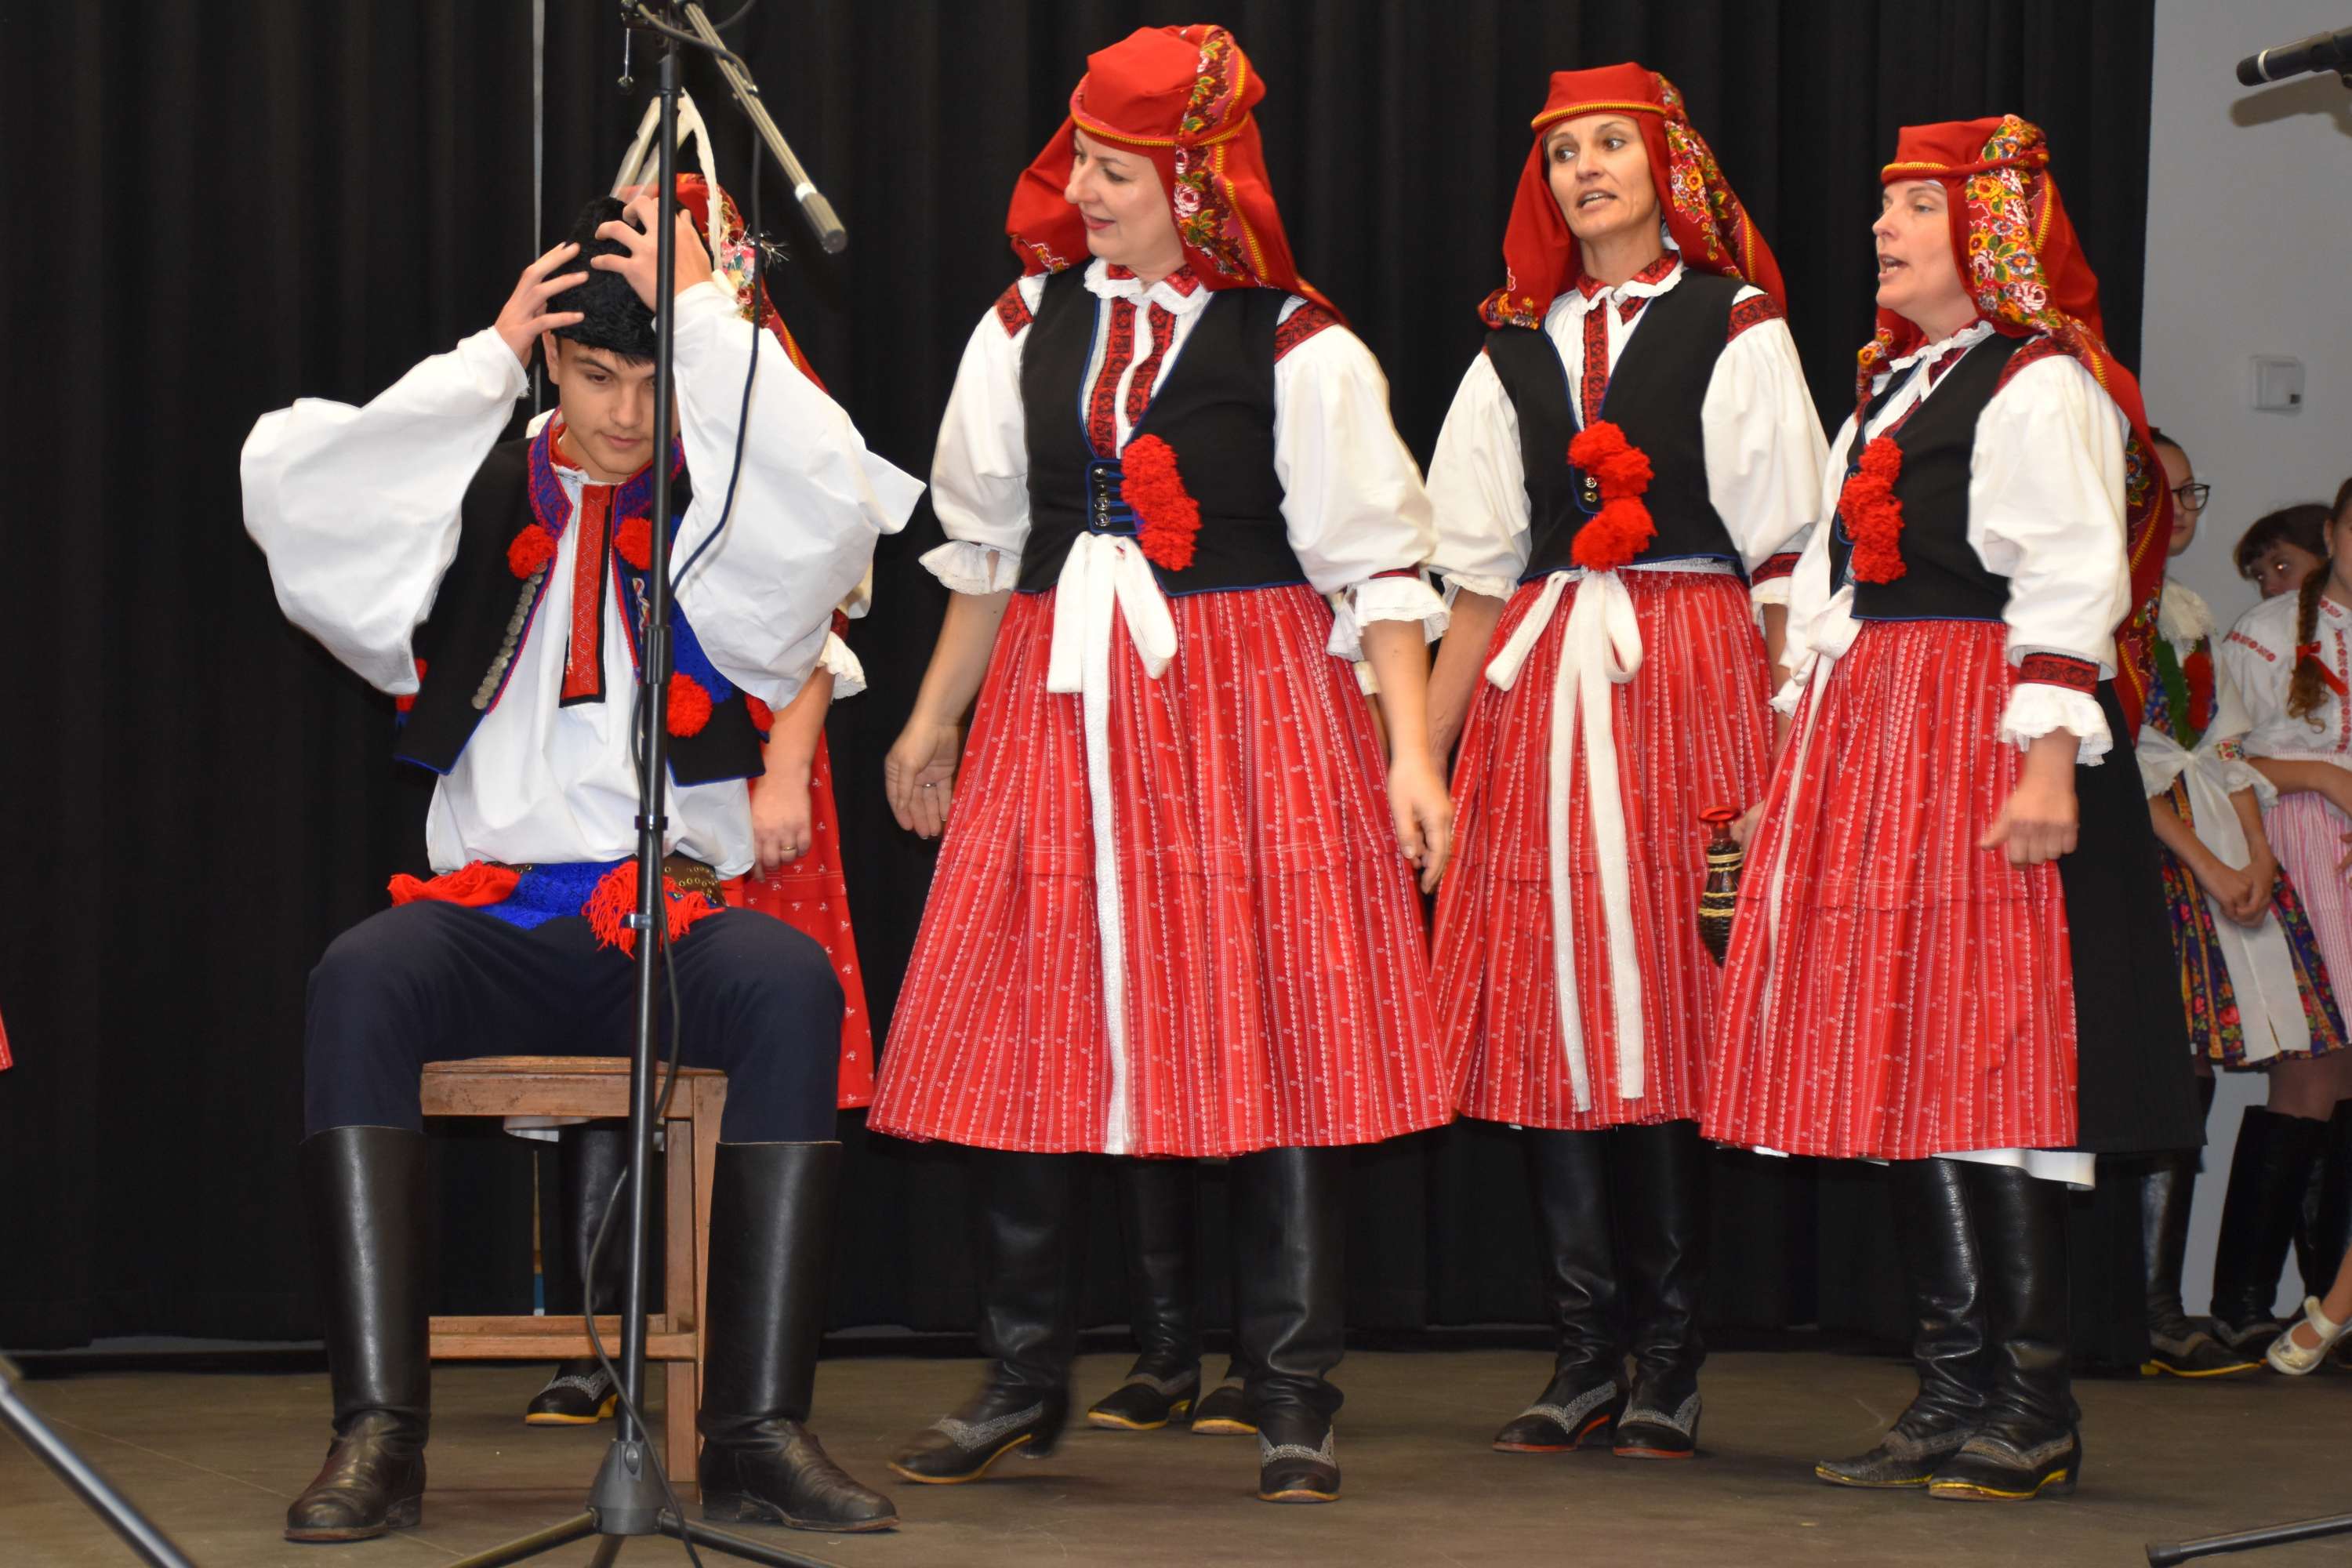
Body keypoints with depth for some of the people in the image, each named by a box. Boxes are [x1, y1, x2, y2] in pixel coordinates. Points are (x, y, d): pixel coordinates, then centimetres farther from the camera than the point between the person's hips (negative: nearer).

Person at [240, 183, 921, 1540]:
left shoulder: (724, 518, 10)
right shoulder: (478, 509, 13)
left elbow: (834, 498, -13)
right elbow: (293, 488, -4)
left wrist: (706, 313, -6)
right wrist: (490, 354, 0)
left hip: (672, 918, 0)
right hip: (488, 909, 1)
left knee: (794, 985, -34)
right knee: (357, 983, -33)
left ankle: (758, 1429, -33)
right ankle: (381, 1435, -35)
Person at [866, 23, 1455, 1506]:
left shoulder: (1301, 350, -5)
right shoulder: (1029, 326, 9)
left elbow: (1376, 568, -6)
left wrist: (1412, 751, -14)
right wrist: (935, 718, 23)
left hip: (1250, 706, -4)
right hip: (1060, 703, 4)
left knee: (1279, 1036, -4)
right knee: (1016, 1037, 3)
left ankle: (1295, 1398, 5)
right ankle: (1024, 1382, 16)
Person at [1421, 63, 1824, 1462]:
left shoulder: (1738, 332, 5)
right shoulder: (1515, 355, 15)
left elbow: (1784, 559, 0)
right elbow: (1479, 577, 14)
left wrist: (1790, 753, -9)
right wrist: (1418, 757, 9)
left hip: (1688, 680, -4)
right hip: (1538, 686, 4)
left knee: (1669, 1010, -5)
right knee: (1550, 1013, 0)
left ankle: (1671, 1363, 2)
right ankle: (1587, 1356, 6)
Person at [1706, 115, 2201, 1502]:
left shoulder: (2042, 388, -6)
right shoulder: (1888, 391, 22)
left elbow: (2071, 585, -15)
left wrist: (2050, 759, -22)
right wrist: (1808, 752, 18)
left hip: (1986, 740, -9)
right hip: (1867, 741, 9)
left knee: (1994, 1062, -10)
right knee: (1899, 1064, 6)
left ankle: (2036, 1407, -6)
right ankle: (1956, 1394, 11)